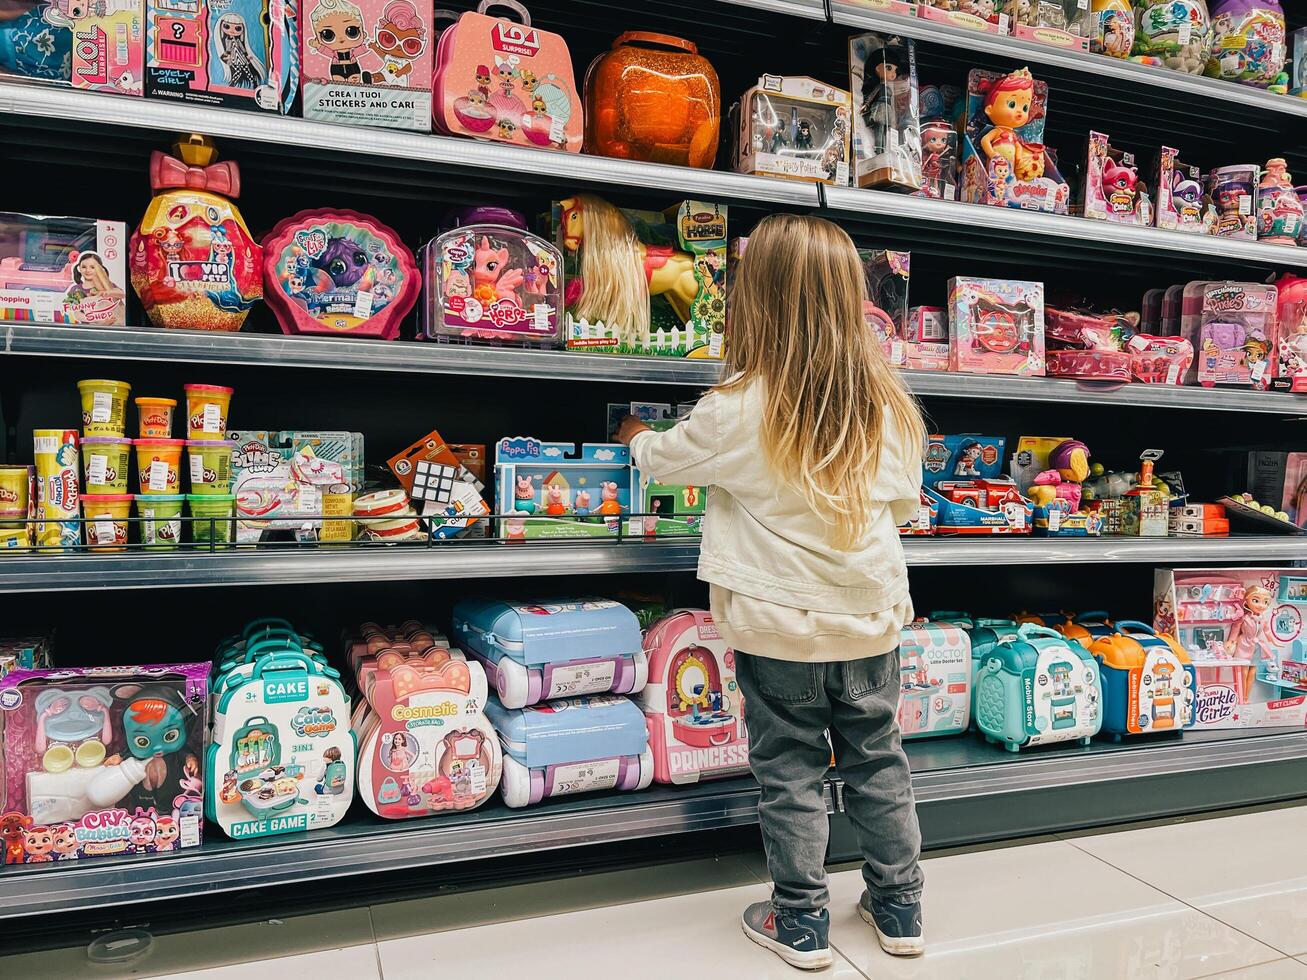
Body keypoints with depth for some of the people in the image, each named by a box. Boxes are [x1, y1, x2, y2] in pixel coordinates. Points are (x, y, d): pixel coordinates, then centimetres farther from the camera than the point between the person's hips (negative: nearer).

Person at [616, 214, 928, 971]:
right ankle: (900, 907, 33)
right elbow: (904, 502, 8)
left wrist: (636, 436, 24)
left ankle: (800, 923, 24)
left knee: (791, 772, 11)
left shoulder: (741, 409, -17)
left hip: (781, 625, -4)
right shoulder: (884, 400, -5)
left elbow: (664, 458, 2)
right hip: (870, 620, 4)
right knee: (879, 762, 18)